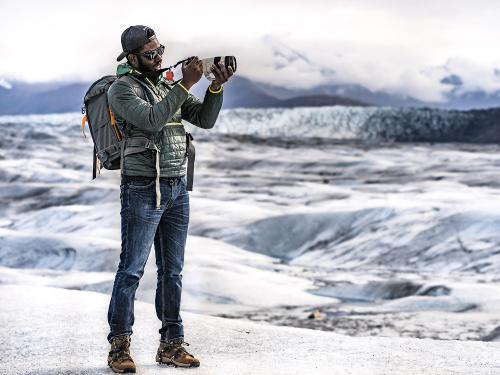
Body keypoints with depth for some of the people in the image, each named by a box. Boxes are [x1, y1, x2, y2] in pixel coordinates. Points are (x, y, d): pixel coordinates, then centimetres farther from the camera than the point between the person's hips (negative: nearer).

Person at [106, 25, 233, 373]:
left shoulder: (168, 86, 14)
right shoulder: (123, 88, -7)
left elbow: (205, 119, 8)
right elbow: (151, 120, -23)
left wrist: (217, 86, -8)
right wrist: (185, 85, -23)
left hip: (177, 189, 7)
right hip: (142, 190, -7)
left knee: (172, 270, 8)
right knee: (132, 269, -4)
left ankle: (172, 344, 14)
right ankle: (119, 347, 3)